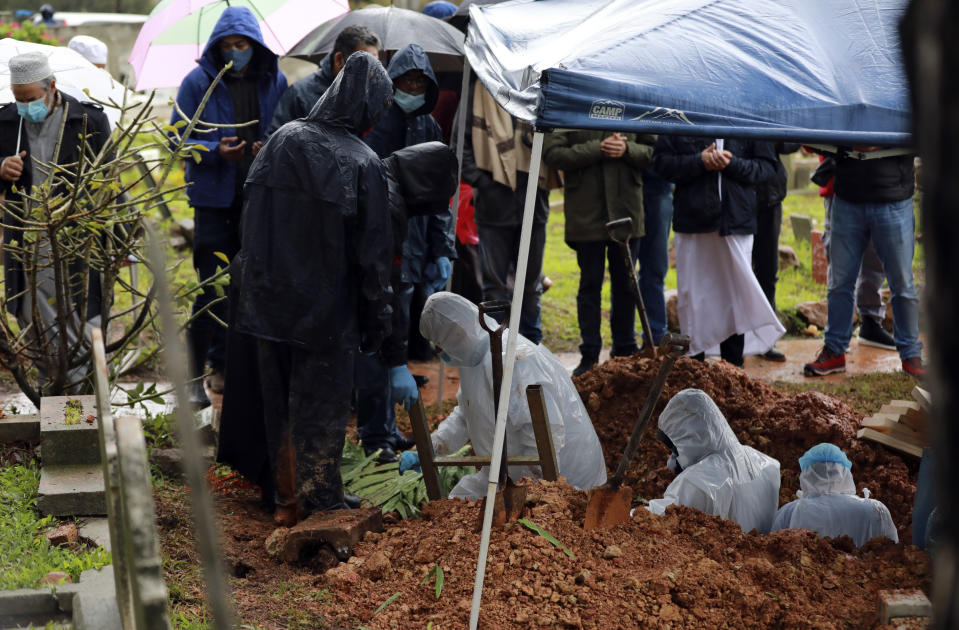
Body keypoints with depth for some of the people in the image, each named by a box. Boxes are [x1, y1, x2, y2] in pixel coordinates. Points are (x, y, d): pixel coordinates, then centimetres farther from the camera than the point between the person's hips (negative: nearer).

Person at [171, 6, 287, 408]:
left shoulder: (274, 83, 5)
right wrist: (215, 150, -19)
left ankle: (223, 364, 25)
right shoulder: (199, 82, -3)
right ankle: (195, 375, 4)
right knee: (213, 288, -6)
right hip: (215, 199, -3)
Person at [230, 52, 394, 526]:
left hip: (270, 300, 4)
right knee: (321, 407, 8)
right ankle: (319, 504, 17)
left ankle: (287, 500, 28)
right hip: (326, 310, -4)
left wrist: (251, 280, 15)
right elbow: (372, 251, -10)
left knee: (279, 402, 16)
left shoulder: (282, 141, -2)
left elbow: (250, 220, 4)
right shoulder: (364, 164, -13)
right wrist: (376, 321, -2)